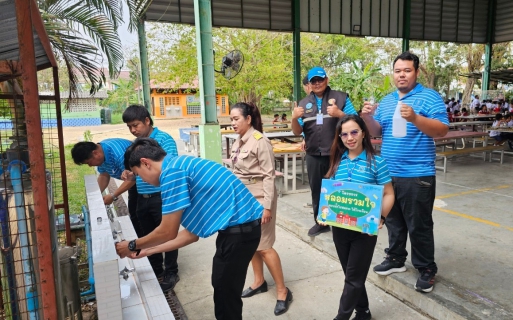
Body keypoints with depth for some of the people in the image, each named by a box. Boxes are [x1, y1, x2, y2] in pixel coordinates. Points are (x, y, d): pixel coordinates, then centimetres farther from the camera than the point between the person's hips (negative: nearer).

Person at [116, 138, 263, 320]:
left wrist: (132, 246, 7)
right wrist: (147, 250, 22)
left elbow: (167, 233, -10)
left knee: (226, 295, 8)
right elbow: (192, 233, 16)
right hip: (240, 225, 10)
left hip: (239, 228, -10)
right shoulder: (179, 167, 15)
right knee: (222, 289, 23)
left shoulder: (171, 171, -14)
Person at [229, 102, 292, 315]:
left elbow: (269, 176, -17)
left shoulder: (260, 142, -16)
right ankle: (259, 282, 33)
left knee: (263, 246, -3)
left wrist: (267, 206, -19)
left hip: (259, 198, -8)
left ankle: (282, 291, 11)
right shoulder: (239, 142, 6)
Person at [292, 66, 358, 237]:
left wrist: (339, 114, -23)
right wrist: (294, 118, -14)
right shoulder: (304, 103, 9)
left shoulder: (341, 98, -1)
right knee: (317, 189, 13)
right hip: (314, 155, 4)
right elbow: (297, 132, 6)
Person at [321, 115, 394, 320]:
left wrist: (381, 218, -20)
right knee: (352, 275, 18)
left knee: (354, 278, 6)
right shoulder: (337, 161, 3)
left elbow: (388, 195, -6)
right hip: (339, 227, 5)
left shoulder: (376, 162, -8)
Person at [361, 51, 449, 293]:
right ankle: (396, 259, 34)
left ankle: (426, 269, 20)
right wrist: (368, 118, -9)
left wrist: (415, 118, -30)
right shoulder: (386, 101, 12)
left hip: (417, 176, -6)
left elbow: (442, 130, -15)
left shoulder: (430, 97, -6)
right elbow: (377, 132, 11)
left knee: (419, 226, 4)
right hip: (388, 174, 6)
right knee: (393, 221, 17)